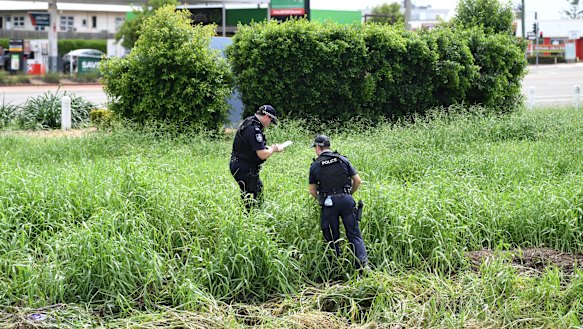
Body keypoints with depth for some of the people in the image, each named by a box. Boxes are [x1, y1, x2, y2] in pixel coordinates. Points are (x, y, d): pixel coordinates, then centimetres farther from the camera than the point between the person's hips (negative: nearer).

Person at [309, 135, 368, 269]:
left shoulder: (315, 166, 2)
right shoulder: (343, 160, 6)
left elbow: (312, 191, 6)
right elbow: (357, 180, 6)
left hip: (329, 203, -1)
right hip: (347, 200, 1)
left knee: (332, 237, 11)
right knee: (354, 234, 3)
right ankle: (363, 261, -13)